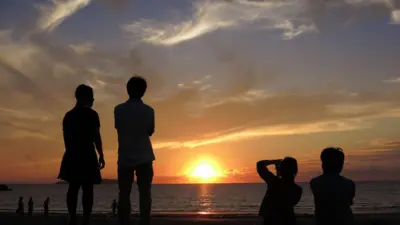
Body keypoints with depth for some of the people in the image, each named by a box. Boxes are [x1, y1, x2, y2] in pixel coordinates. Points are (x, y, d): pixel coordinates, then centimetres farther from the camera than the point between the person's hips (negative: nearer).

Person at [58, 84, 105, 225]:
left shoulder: (68, 115, 13)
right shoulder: (91, 114, -5)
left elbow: (66, 137, 14)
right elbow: (96, 137, -11)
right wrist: (101, 155, -6)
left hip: (71, 155, 6)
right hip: (87, 155, -6)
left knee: (73, 187, 8)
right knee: (87, 188, -4)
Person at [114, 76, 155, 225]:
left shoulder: (119, 109, -3)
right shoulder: (148, 111, -6)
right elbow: (150, 131, 6)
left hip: (125, 157, 1)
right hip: (144, 157, -1)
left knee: (124, 194, 5)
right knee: (144, 193, 3)